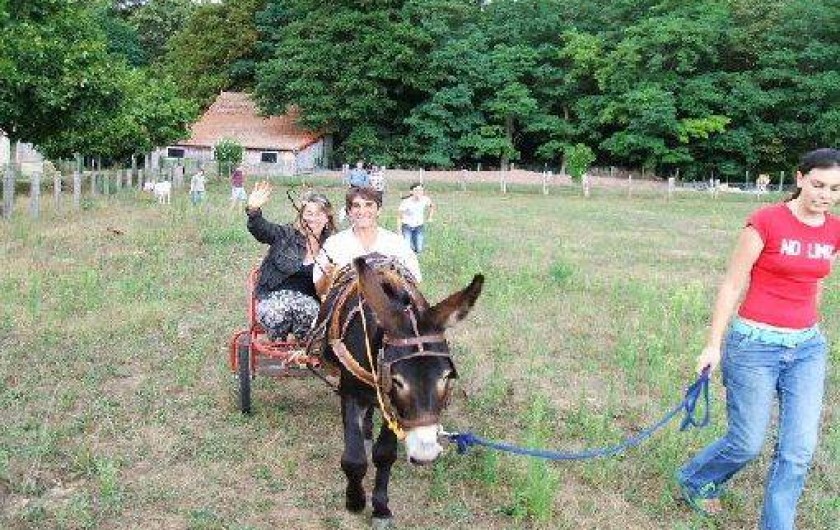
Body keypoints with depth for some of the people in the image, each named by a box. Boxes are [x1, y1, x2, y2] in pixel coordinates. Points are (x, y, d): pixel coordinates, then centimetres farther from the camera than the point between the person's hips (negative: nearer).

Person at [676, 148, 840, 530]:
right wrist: (714, 344, -9)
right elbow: (732, 284, -9)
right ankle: (694, 480, 34)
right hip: (756, 344, -5)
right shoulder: (766, 221, -13)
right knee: (746, 446, 5)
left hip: (807, 347, 5)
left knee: (798, 451, 2)